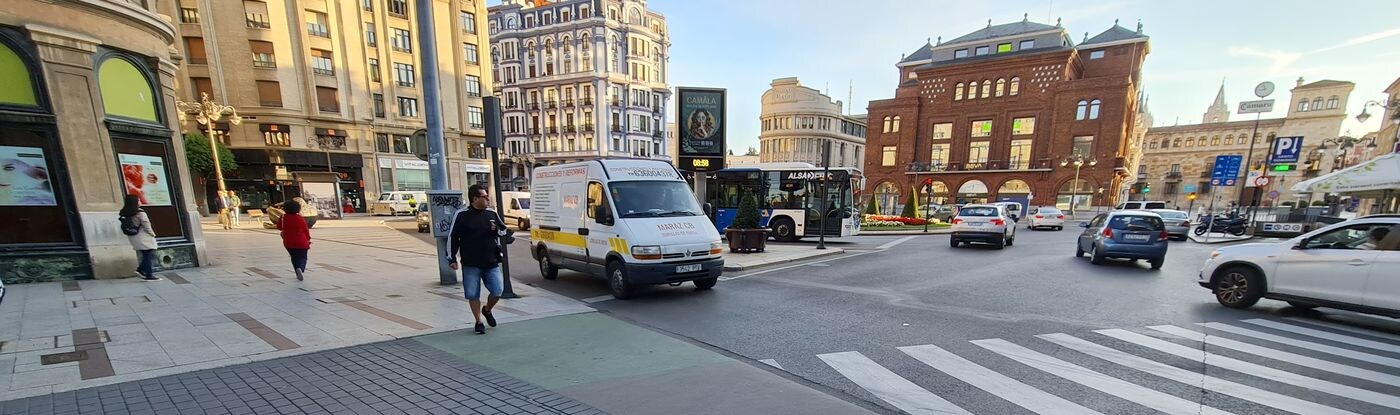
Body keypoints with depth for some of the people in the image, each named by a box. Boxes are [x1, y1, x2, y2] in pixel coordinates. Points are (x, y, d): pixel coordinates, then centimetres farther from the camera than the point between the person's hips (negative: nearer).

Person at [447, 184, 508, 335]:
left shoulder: (492, 214, 6)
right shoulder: (461, 215, -5)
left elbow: (504, 230, 17)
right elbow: (452, 237, -2)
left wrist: (496, 230, -6)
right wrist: (452, 258, -3)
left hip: (491, 263, 3)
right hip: (471, 265, -3)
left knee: (497, 292, 3)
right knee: (473, 295, 5)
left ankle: (487, 310, 33)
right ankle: (479, 322, 23)